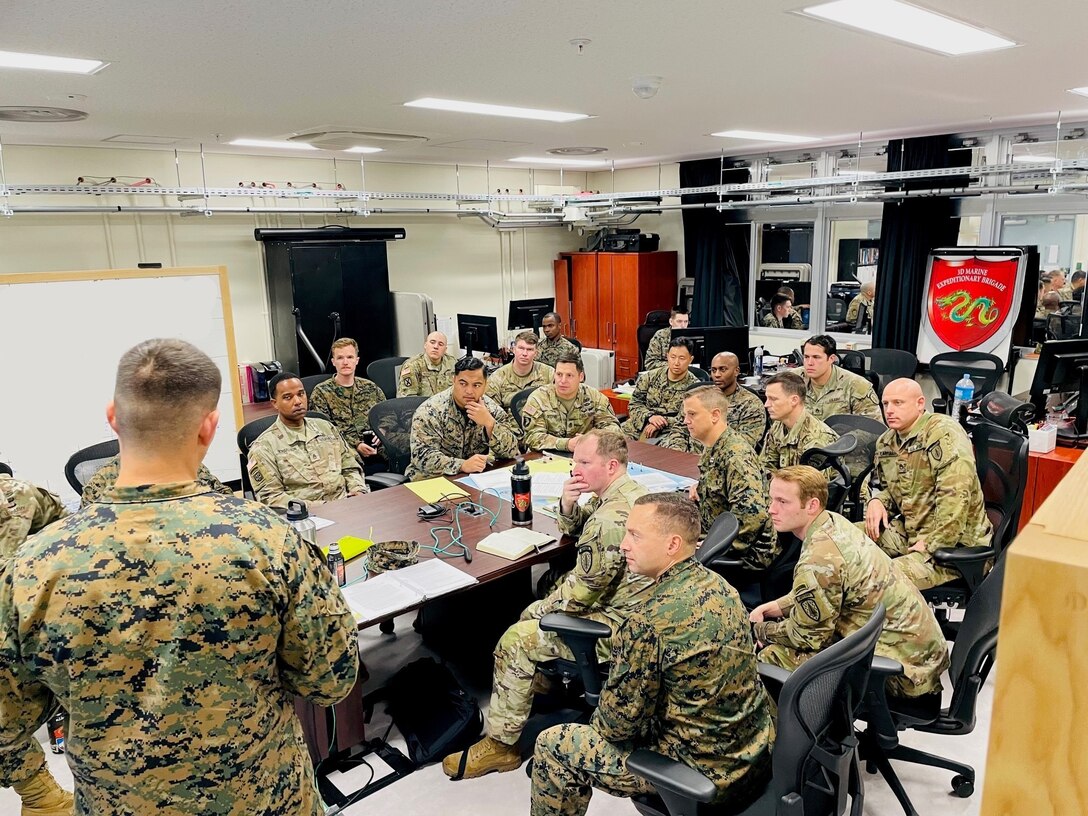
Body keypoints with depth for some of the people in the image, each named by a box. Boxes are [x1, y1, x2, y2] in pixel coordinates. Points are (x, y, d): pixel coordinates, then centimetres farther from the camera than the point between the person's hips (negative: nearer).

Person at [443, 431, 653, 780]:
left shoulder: (610, 518, -29)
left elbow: (579, 592, -23)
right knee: (530, 614, 18)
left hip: (616, 625, -10)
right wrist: (568, 504, -7)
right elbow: (573, 529, 16)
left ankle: (501, 744, 9)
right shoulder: (629, 491, 3)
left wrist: (542, 609, -4)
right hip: (624, 602, 10)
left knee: (515, 641, -5)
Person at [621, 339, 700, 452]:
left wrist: (662, 423, -16)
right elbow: (634, 404, 8)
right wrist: (649, 416, -12)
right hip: (641, 425, 4)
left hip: (672, 431, -3)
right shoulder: (649, 377, 9)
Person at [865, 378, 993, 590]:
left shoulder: (944, 434, -17)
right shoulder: (886, 442, 9)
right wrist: (877, 501, -1)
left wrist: (931, 546, -23)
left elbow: (955, 498, -26)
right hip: (907, 531, 8)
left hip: (955, 543, -8)